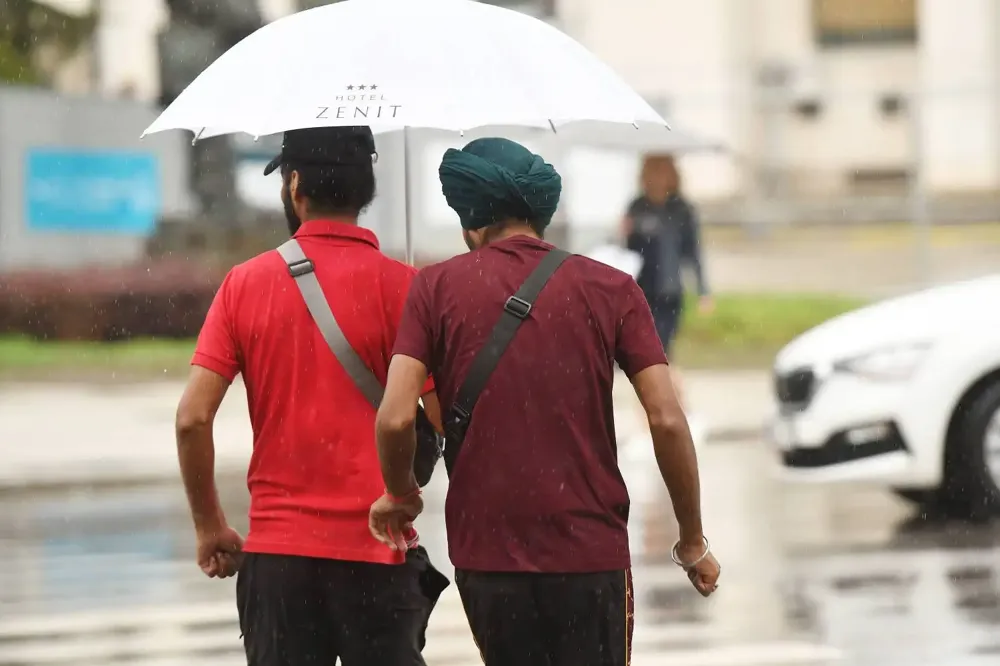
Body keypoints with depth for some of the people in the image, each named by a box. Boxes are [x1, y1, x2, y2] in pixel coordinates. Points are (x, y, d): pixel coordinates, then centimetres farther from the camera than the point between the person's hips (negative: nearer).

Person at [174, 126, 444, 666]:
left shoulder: (245, 284, 1)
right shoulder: (398, 286, -5)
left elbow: (192, 417, -3)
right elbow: (444, 419, -10)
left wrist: (209, 525, 9)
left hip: (276, 549, 2)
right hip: (377, 553, -2)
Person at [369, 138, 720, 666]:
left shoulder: (437, 288, 0)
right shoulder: (610, 290, 1)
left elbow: (395, 419, -10)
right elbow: (667, 421, -5)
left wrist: (399, 494, 10)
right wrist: (693, 541, 5)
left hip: (486, 549, 0)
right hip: (591, 546, 0)